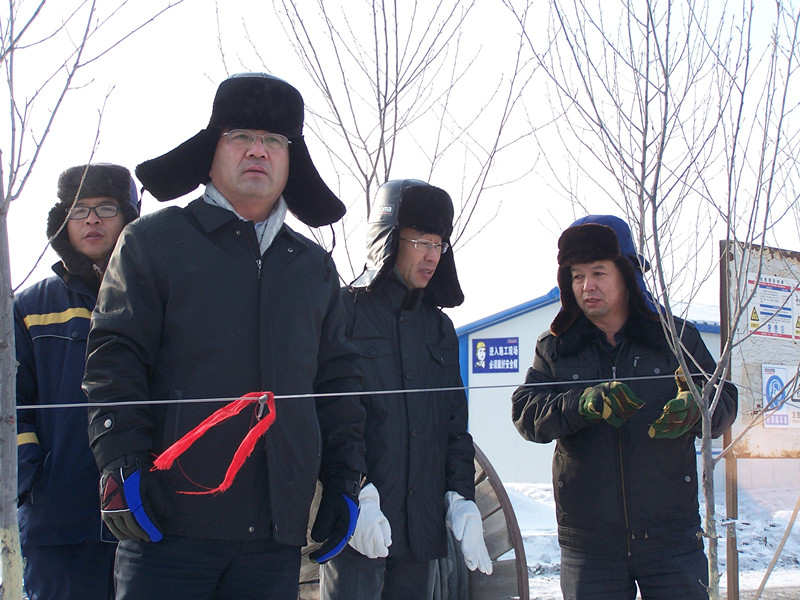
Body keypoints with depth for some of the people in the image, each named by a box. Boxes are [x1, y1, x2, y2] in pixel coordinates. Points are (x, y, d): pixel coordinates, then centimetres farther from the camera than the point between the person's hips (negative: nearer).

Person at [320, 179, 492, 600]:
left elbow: (455, 423, 18)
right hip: (357, 519, -6)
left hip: (421, 526, 6)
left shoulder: (439, 327, 18)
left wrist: (461, 498, 6)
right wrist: (354, 495, -19)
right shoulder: (345, 310, -2)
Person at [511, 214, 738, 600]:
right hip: (588, 541, 1)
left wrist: (695, 410, -20)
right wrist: (582, 404, -24)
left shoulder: (677, 338, 5)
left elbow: (724, 402, 4)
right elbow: (525, 412, -5)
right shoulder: (554, 347, 6)